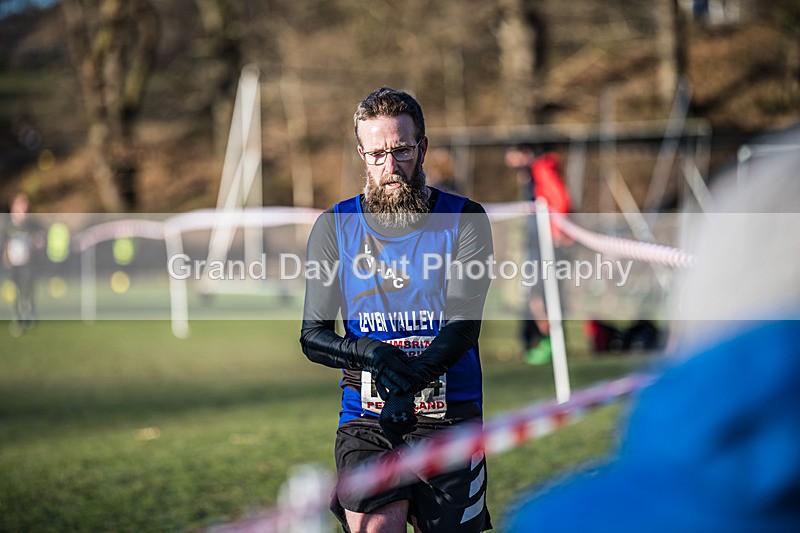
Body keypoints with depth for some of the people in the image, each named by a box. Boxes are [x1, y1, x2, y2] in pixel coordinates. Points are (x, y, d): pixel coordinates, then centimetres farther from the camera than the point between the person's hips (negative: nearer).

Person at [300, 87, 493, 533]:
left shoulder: (464, 220, 2)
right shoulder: (335, 227, 6)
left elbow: (464, 324, -8)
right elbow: (312, 336, 4)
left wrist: (411, 380, -26)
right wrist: (370, 353, -17)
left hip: (448, 413, 0)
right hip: (366, 416, 0)